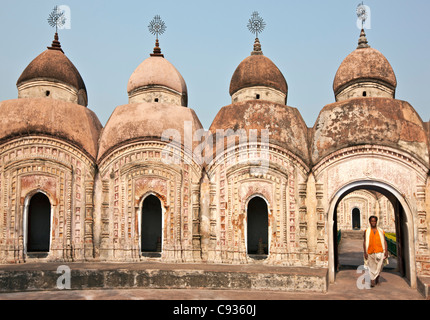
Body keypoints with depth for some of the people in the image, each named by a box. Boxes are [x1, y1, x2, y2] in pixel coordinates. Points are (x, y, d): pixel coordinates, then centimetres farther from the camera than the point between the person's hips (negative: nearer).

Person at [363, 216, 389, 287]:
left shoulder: (381, 231, 10)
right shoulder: (367, 231, 7)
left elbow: (384, 241, 9)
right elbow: (365, 242, 5)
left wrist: (386, 251, 0)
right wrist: (365, 252, -3)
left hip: (380, 251, 0)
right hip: (370, 252, 0)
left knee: (379, 266, -9)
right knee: (372, 267, 0)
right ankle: (372, 281, 4)